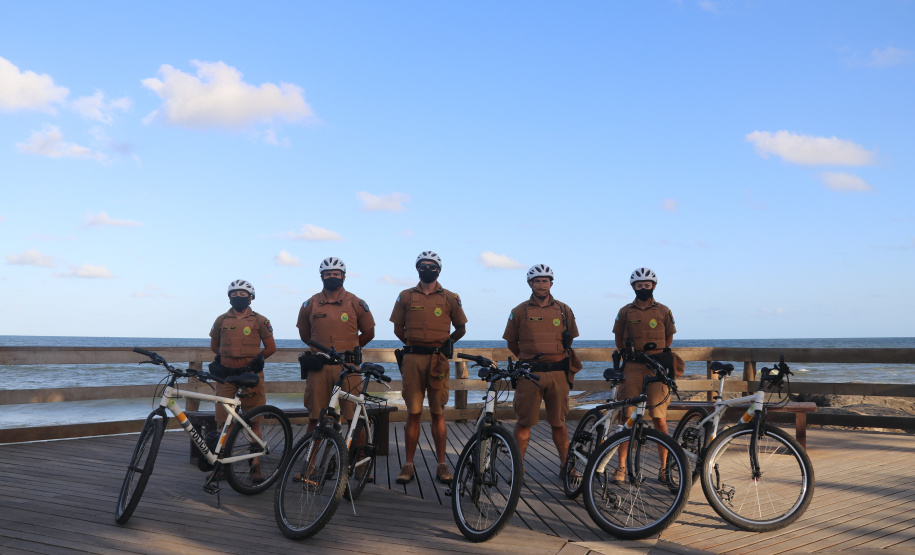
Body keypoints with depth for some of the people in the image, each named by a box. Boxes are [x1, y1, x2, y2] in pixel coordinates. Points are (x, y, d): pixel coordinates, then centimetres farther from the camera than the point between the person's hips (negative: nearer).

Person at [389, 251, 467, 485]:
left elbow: (461, 328, 16)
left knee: (438, 413, 2)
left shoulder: (450, 298, 8)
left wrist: (444, 343, 8)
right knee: (413, 413, 3)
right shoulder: (406, 297, 10)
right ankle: (409, 464, 9)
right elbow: (398, 329, 15)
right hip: (412, 359, 1)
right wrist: (414, 344, 8)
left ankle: (442, 465, 9)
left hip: (438, 360, 0)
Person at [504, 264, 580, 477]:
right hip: (529, 374, -1)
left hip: (558, 374, 1)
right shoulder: (519, 311, 5)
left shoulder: (563, 310, 9)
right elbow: (512, 343, 14)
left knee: (558, 422, 7)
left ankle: (566, 465, 17)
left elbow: (569, 341, 20)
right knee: (524, 421, 1)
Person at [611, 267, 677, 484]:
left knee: (659, 418, -1)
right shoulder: (625, 312, 7)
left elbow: (669, 338, 19)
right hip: (632, 368, 0)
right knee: (628, 417, 0)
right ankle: (621, 466, 5)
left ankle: (664, 466, 8)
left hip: (656, 368, 0)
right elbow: (618, 338, 19)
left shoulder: (663, 311, 7)